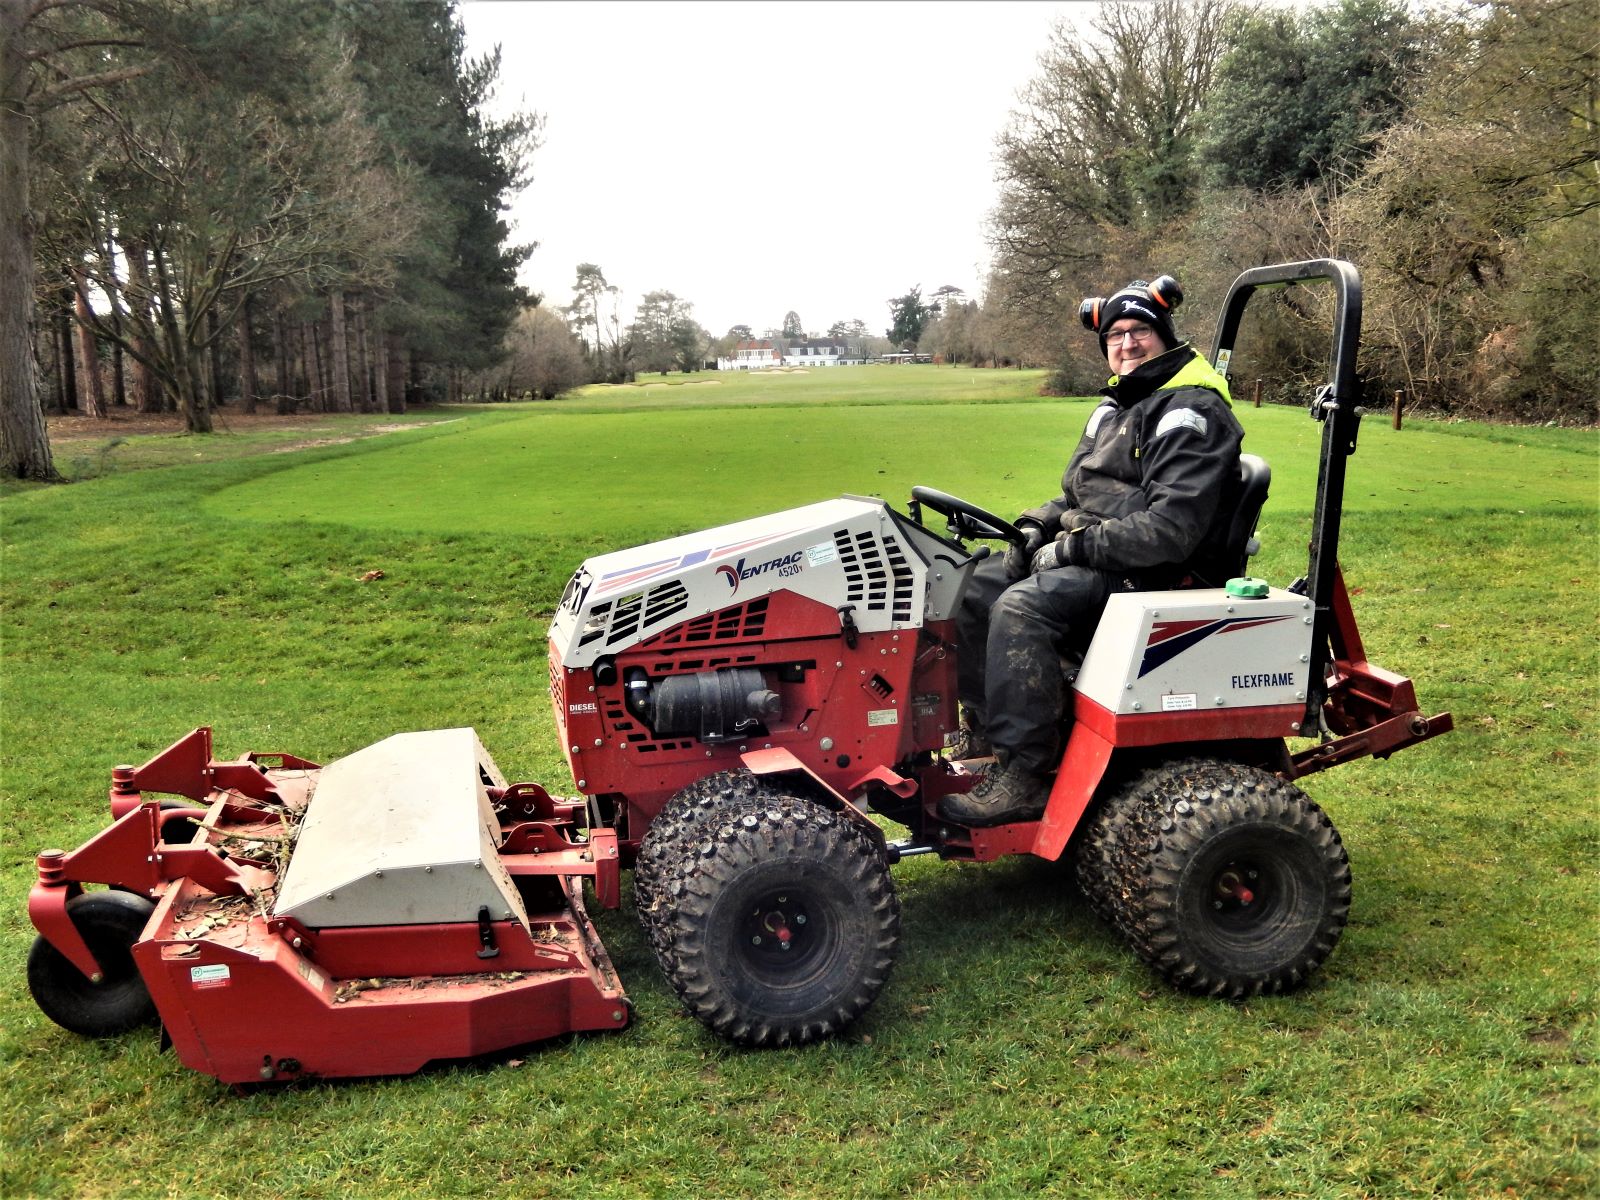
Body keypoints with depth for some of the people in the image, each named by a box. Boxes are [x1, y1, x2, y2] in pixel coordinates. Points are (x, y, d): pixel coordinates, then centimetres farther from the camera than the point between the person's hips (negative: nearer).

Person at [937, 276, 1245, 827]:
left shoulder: (1191, 412, -13)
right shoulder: (1118, 404, 18)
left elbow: (1172, 528, -23)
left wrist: (1077, 546, -20)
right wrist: (1039, 524, 5)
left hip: (1150, 572, -10)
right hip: (1090, 553, 10)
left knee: (1021, 607, -31)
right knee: (972, 587, 0)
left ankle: (1024, 776, -27)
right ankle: (984, 725, 7)